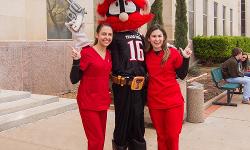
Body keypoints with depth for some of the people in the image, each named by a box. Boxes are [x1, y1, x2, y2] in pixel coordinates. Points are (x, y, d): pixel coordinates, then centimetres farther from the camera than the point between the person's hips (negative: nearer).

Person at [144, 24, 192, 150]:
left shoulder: (173, 53, -6)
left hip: (173, 101, -2)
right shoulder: (146, 55, 2)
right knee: (161, 136, 15)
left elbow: (182, 75, 0)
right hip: (154, 101, 3)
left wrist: (186, 58, -11)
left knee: (173, 136, 6)